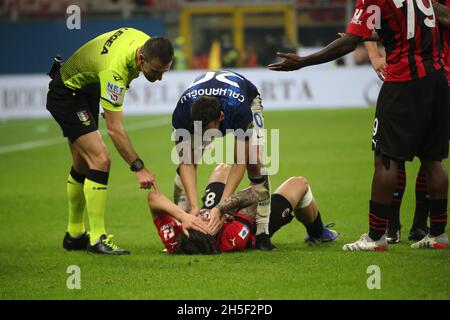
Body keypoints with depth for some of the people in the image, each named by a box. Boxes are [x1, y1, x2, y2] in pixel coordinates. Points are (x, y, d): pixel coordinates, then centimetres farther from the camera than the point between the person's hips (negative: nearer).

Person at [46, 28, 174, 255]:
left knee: (82, 165, 16)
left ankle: (74, 235, 27)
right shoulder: (114, 70, -39)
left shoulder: (146, 42, -14)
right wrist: (139, 168, -37)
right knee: (100, 159, -20)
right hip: (66, 97, -9)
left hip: (86, 89, 9)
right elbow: (114, 129, -37)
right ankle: (97, 239, -16)